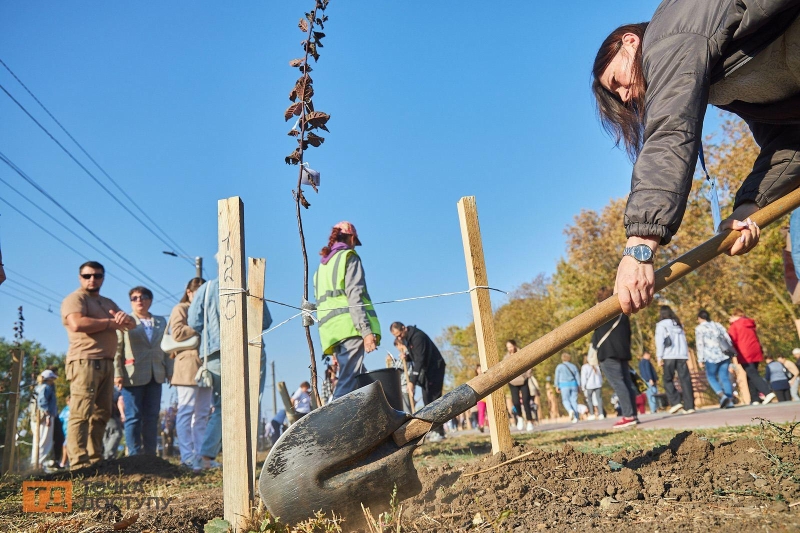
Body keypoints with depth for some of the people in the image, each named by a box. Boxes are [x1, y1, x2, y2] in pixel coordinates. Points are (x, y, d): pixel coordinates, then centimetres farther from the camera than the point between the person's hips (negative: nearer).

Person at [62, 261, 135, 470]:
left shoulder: (108, 303, 26)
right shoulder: (75, 299, 2)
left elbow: (132, 324, 18)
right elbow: (77, 323, -17)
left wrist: (125, 318, -6)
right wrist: (110, 322, -7)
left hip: (106, 363, 8)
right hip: (85, 361, -8)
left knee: (101, 414, 6)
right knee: (81, 413, -12)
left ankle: (95, 460, 9)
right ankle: (79, 463, -14)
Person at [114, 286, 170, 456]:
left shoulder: (161, 322, 17)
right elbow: (117, 349, 0)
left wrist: (169, 370, 8)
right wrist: (117, 374, -9)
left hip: (156, 376, 4)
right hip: (133, 376, -3)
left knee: (152, 417, 5)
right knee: (133, 417, -3)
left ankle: (150, 456, 10)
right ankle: (135, 456, 2)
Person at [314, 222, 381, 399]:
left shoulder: (322, 265, 26)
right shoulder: (349, 257, 3)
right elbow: (355, 296, -11)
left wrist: (335, 350, 24)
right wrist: (366, 330, -18)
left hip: (331, 331, 8)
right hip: (350, 326, -8)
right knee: (348, 381, -13)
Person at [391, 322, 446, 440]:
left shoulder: (417, 336, -26)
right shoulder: (406, 338, 4)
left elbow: (419, 359, -31)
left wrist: (413, 380, -33)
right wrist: (406, 356, -10)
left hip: (435, 367, -9)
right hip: (425, 369, 9)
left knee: (433, 398, -13)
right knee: (427, 399, 5)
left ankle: (439, 431, -13)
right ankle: (433, 429, 8)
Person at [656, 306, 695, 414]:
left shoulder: (661, 325, 4)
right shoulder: (678, 324, 20)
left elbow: (660, 341, -5)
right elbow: (684, 341, 17)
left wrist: (659, 357, -5)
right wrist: (686, 357, 16)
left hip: (669, 356, -4)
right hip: (682, 356, 4)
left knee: (668, 380, 4)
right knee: (685, 380, 1)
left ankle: (675, 402, -11)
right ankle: (689, 406, -3)